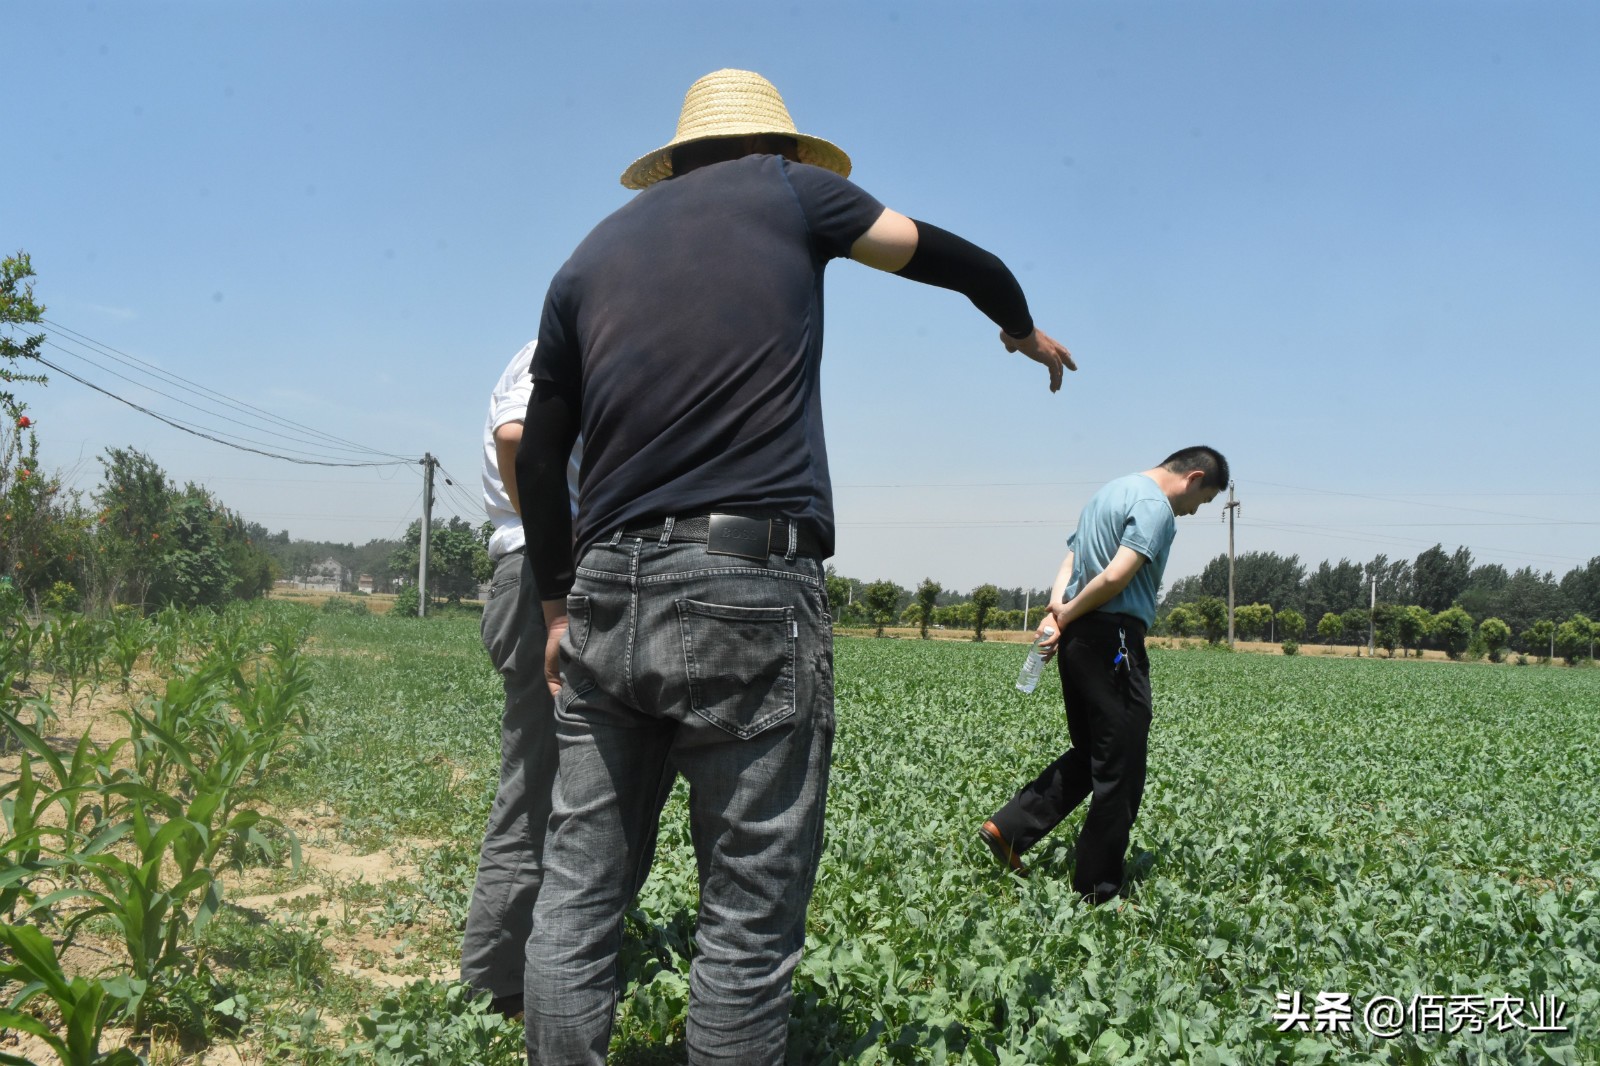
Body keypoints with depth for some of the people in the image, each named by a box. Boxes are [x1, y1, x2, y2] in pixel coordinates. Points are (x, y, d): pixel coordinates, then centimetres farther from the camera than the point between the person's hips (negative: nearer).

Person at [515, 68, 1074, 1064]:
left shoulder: (588, 259, 20)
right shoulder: (784, 191, 10)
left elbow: (535, 459, 21)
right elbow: (948, 255, 21)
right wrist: (1024, 328, 40)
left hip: (608, 599, 5)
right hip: (752, 599, -4)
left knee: (578, 896, 10)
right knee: (749, 924, 2)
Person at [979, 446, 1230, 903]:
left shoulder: (1110, 493, 21)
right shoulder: (1155, 504, -11)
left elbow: (1069, 565, 15)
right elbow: (1116, 577, -22)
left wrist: (1056, 611, 0)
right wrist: (1066, 615, -10)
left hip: (1079, 642, 9)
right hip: (1114, 642, -9)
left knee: (1090, 756, 20)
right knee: (1119, 771, 1)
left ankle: (1007, 828, 15)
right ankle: (1097, 891, 9)